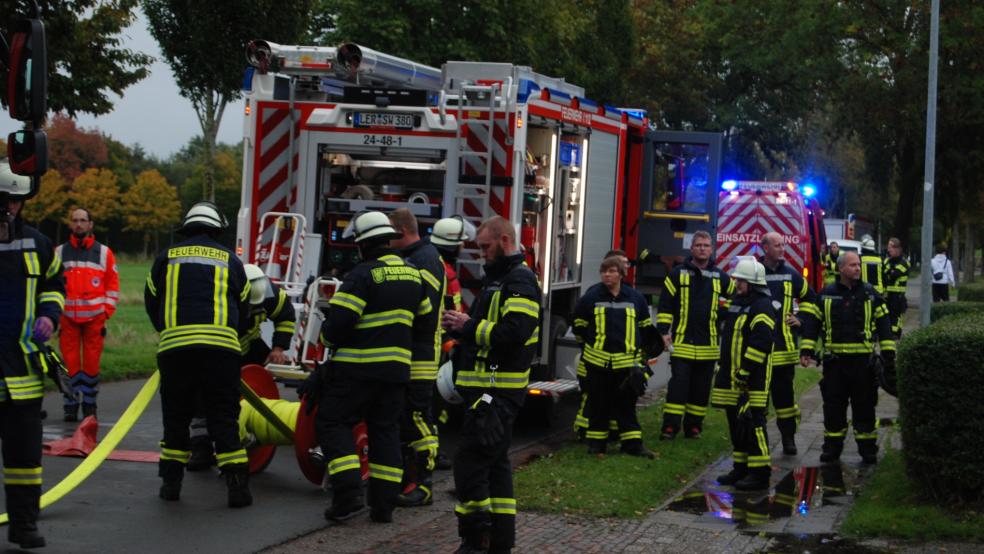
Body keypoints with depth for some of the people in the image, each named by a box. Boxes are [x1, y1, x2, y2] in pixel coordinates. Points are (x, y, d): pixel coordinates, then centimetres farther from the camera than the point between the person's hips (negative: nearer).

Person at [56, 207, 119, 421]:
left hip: (94, 318, -1)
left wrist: (107, 311, -1)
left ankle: (89, 405, 11)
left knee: (92, 363, 2)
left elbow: (113, 283, 8)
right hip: (67, 317, 1)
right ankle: (71, 405, 7)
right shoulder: (59, 252, 8)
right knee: (70, 362, 0)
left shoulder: (104, 252, 6)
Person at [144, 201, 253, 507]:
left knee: (176, 415, 13)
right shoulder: (230, 260, 15)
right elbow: (242, 308, 21)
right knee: (223, 416, 4)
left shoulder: (167, 257, 14)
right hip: (221, 345, 0)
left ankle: (171, 481, 14)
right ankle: (237, 485, 0)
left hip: (174, 344, 0)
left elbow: (151, 302, 20)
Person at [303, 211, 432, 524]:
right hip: (397, 368, 7)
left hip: (358, 368, -7)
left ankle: (348, 495, -10)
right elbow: (425, 323, 19)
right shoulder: (413, 276, 12)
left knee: (332, 424, 2)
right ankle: (383, 505, 10)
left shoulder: (363, 275, -13)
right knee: (385, 430, 12)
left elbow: (339, 324, -18)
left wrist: (328, 336, 3)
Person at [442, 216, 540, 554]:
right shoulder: (497, 278, 21)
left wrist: (470, 327, -16)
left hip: (498, 389, -11)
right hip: (488, 386, 11)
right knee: (495, 464, 14)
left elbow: (514, 333, -25)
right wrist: (461, 326, 9)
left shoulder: (520, 282, -13)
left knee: (470, 462, -12)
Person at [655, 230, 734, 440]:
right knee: (678, 385, -7)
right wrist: (664, 331, -6)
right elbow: (665, 304, 1)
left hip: (708, 344, 3)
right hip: (682, 342, -3)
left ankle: (693, 426, 15)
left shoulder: (720, 277, 8)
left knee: (701, 389, 7)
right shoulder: (678, 273, 1)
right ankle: (670, 426, -3)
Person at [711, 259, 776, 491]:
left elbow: (761, 342, -23)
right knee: (736, 423, 14)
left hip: (753, 380, -10)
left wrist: (745, 371, -23)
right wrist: (725, 369, 24)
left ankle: (760, 473, -7)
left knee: (752, 424, -10)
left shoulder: (762, 307, -14)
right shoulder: (738, 303, 18)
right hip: (733, 378, 10)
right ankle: (741, 468, 22)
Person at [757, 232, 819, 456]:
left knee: (784, 393, 5)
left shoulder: (791, 275, 8)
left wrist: (801, 320, 14)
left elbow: (810, 299, 24)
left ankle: (788, 437, 13)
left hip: (784, 347, 2)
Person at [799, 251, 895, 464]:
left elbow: (883, 324, 6)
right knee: (833, 406, 6)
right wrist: (806, 350, 0)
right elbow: (812, 322, 7)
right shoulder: (826, 295, 5)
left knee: (864, 406, 4)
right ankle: (832, 447, 16)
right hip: (834, 359, 1)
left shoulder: (870, 293, 5)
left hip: (863, 360, 0)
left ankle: (868, 449, 12)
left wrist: (888, 354, 1)